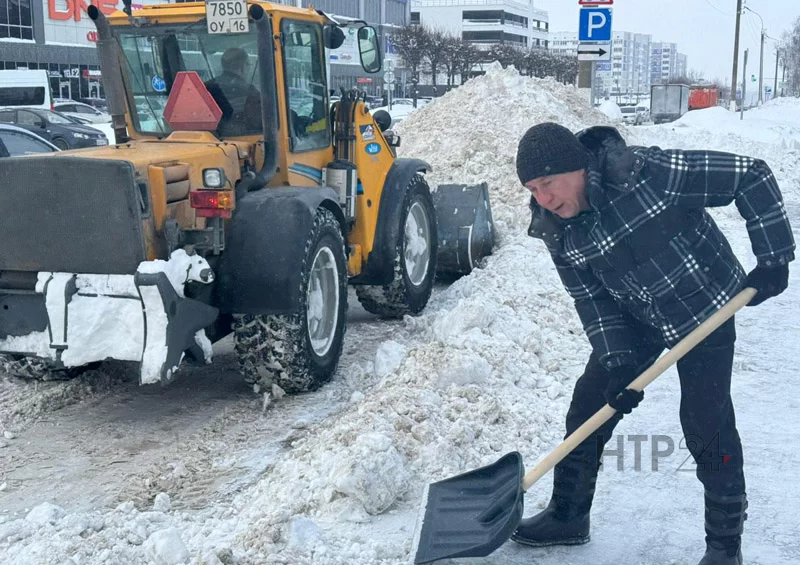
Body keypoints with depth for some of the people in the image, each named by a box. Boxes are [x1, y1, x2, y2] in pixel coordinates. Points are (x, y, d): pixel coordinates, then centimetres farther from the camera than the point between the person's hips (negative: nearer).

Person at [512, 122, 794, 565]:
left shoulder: (648, 173, -31)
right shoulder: (559, 230, -12)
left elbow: (752, 177, -24)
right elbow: (591, 298, -6)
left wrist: (773, 258, -22)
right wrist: (620, 363, -16)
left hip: (704, 309, -5)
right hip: (635, 319, 6)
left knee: (707, 426, -5)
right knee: (588, 407, 6)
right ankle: (567, 516, 24)